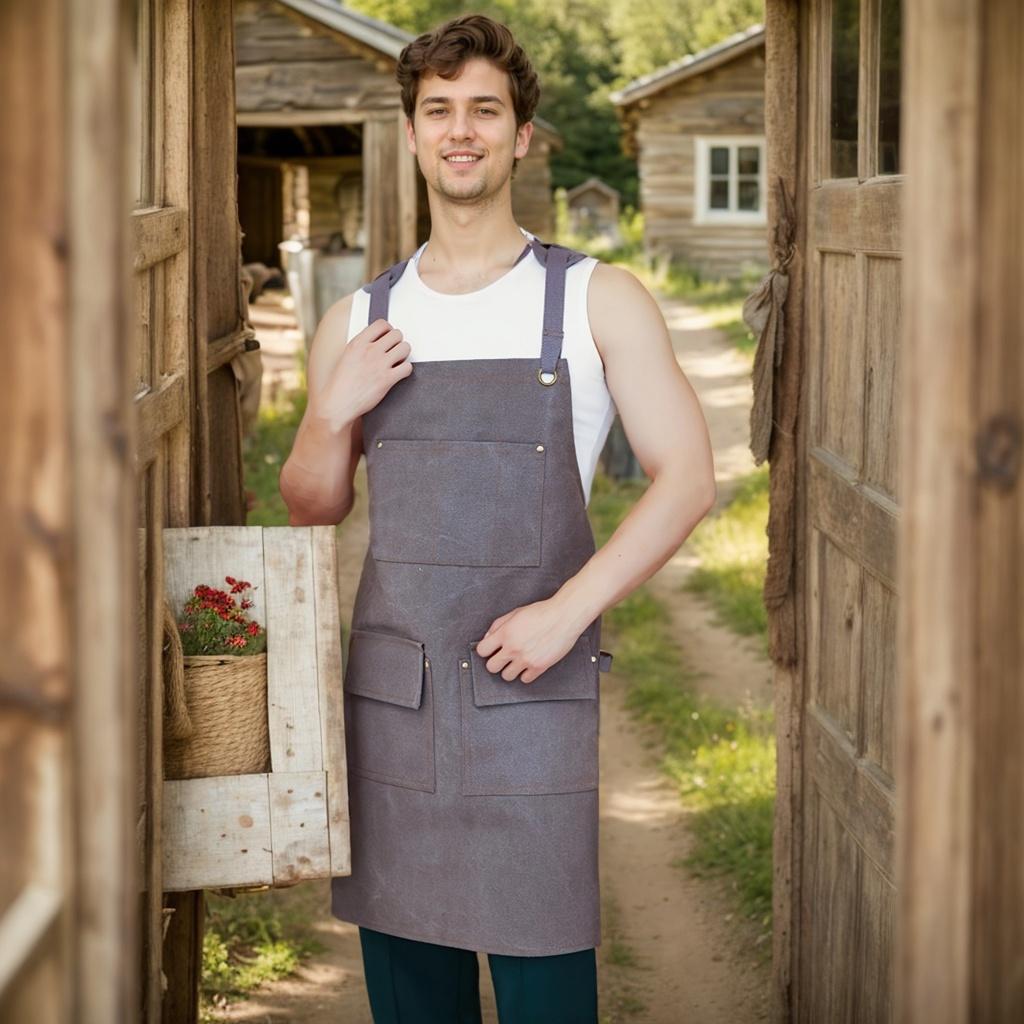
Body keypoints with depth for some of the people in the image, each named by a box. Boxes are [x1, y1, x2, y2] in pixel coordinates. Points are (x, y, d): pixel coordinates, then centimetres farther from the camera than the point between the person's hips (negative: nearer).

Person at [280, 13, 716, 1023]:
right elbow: (309, 511, 17)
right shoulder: (357, 323, 11)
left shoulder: (597, 301, 1)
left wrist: (566, 610, -14)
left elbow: (686, 478, -5)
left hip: (532, 685, -3)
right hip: (389, 685, 3)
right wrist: (336, 412, -3)